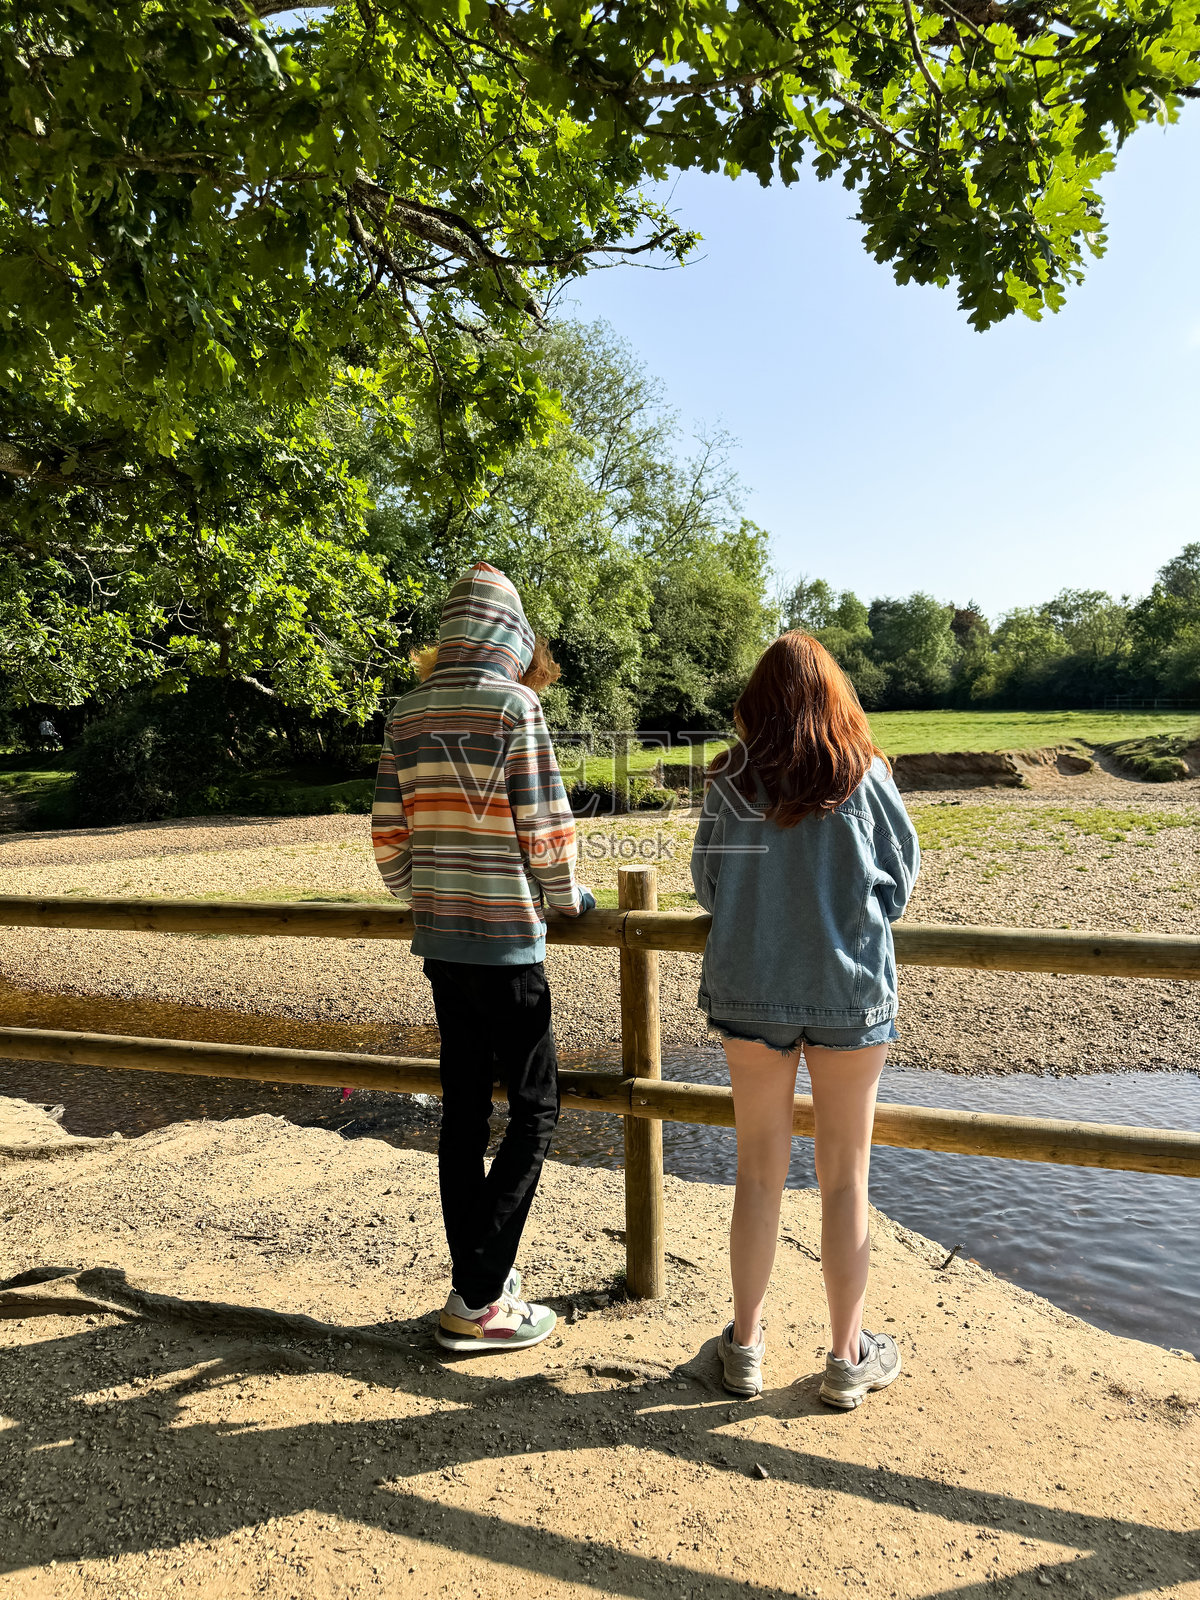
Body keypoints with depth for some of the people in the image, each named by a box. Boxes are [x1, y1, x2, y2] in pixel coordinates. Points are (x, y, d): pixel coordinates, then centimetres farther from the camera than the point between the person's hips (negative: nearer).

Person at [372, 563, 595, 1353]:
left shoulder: (407, 715, 6)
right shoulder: (515, 704, -13)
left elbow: (388, 836, 8)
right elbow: (545, 831, -13)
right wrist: (569, 897, 5)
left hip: (439, 939, 7)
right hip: (505, 941, -6)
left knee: (463, 1111, 14)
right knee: (535, 1112, 6)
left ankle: (478, 1278, 27)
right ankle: (478, 1300, 9)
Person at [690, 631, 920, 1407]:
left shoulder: (730, 779, -5)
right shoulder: (865, 775, -7)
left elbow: (707, 883, 2)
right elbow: (901, 880, 0)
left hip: (750, 990, 1)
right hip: (850, 993, -1)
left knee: (760, 1170, 15)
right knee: (845, 1177, 13)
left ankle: (746, 1345, 28)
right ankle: (848, 1357, 27)